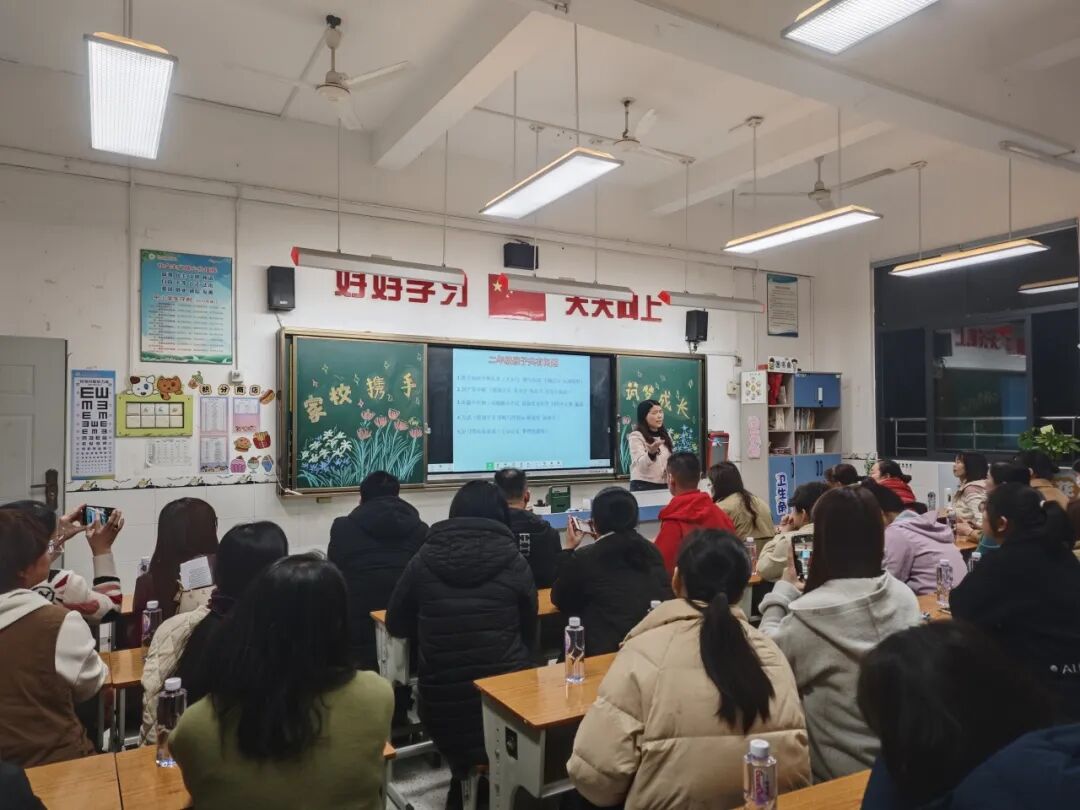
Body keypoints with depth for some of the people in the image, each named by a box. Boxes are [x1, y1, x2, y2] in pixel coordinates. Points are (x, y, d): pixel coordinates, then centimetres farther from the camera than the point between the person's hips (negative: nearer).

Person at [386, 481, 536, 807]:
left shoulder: (424, 560, -4)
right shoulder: (514, 562, -5)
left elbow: (396, 625, 9)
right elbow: (529, 633, 7)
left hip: (442, 697, 1)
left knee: (463, 763, 31)